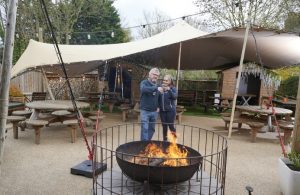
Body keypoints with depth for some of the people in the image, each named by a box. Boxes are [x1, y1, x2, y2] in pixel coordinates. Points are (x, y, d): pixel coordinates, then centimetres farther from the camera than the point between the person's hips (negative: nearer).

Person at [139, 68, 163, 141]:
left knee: (152, 129, 14)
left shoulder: (157, 85, 10)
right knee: (145, 129, -6)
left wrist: (158, 106, 8)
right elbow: (143, 89, -33)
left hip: (154, 111, 6)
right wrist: (156, 88, -39)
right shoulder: (144, 82, -8)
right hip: (145, 111, -6)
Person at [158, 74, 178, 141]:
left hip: (170, 110, -3)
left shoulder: (173, 88, -3)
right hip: (162, 110, 3)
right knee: (164, 126, 11)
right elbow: (158, 99, 12)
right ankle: (165, 140, 24)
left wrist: (169, 90, -28)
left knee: (171, 125, -2)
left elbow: (175, 97, -19)